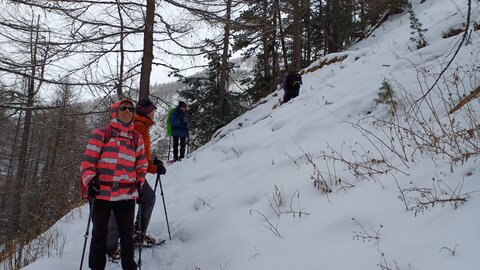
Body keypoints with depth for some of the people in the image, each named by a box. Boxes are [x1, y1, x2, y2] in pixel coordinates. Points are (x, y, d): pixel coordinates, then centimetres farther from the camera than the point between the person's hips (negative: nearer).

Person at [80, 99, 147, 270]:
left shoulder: (137, 138, 14)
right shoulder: (101, 134, 2)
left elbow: (141, 164, 20)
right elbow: (88, 160, -1)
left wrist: (139, 184, 8)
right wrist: (90, 180, -13)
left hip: (127, 195, 3)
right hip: (101, 193, -2)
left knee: (127, 235, 10)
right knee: (100, 234, 9)